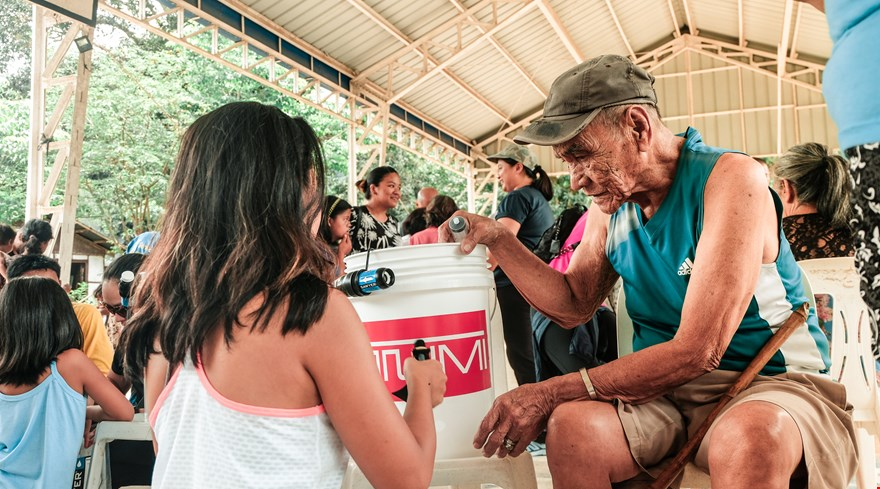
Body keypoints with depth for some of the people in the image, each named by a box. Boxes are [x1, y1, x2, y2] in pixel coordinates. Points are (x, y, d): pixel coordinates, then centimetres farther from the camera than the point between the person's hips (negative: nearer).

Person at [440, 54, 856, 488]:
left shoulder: (731, 179, -17)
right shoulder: (610, 201, 4)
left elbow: (696, 350, -23)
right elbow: (574, 305, 11)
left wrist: (550, 392, -24)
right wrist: (498, 240, -3)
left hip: (773, 382, -5)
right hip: (664, 386, 6)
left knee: (752, 439, -39)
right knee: (573, 424, -24)